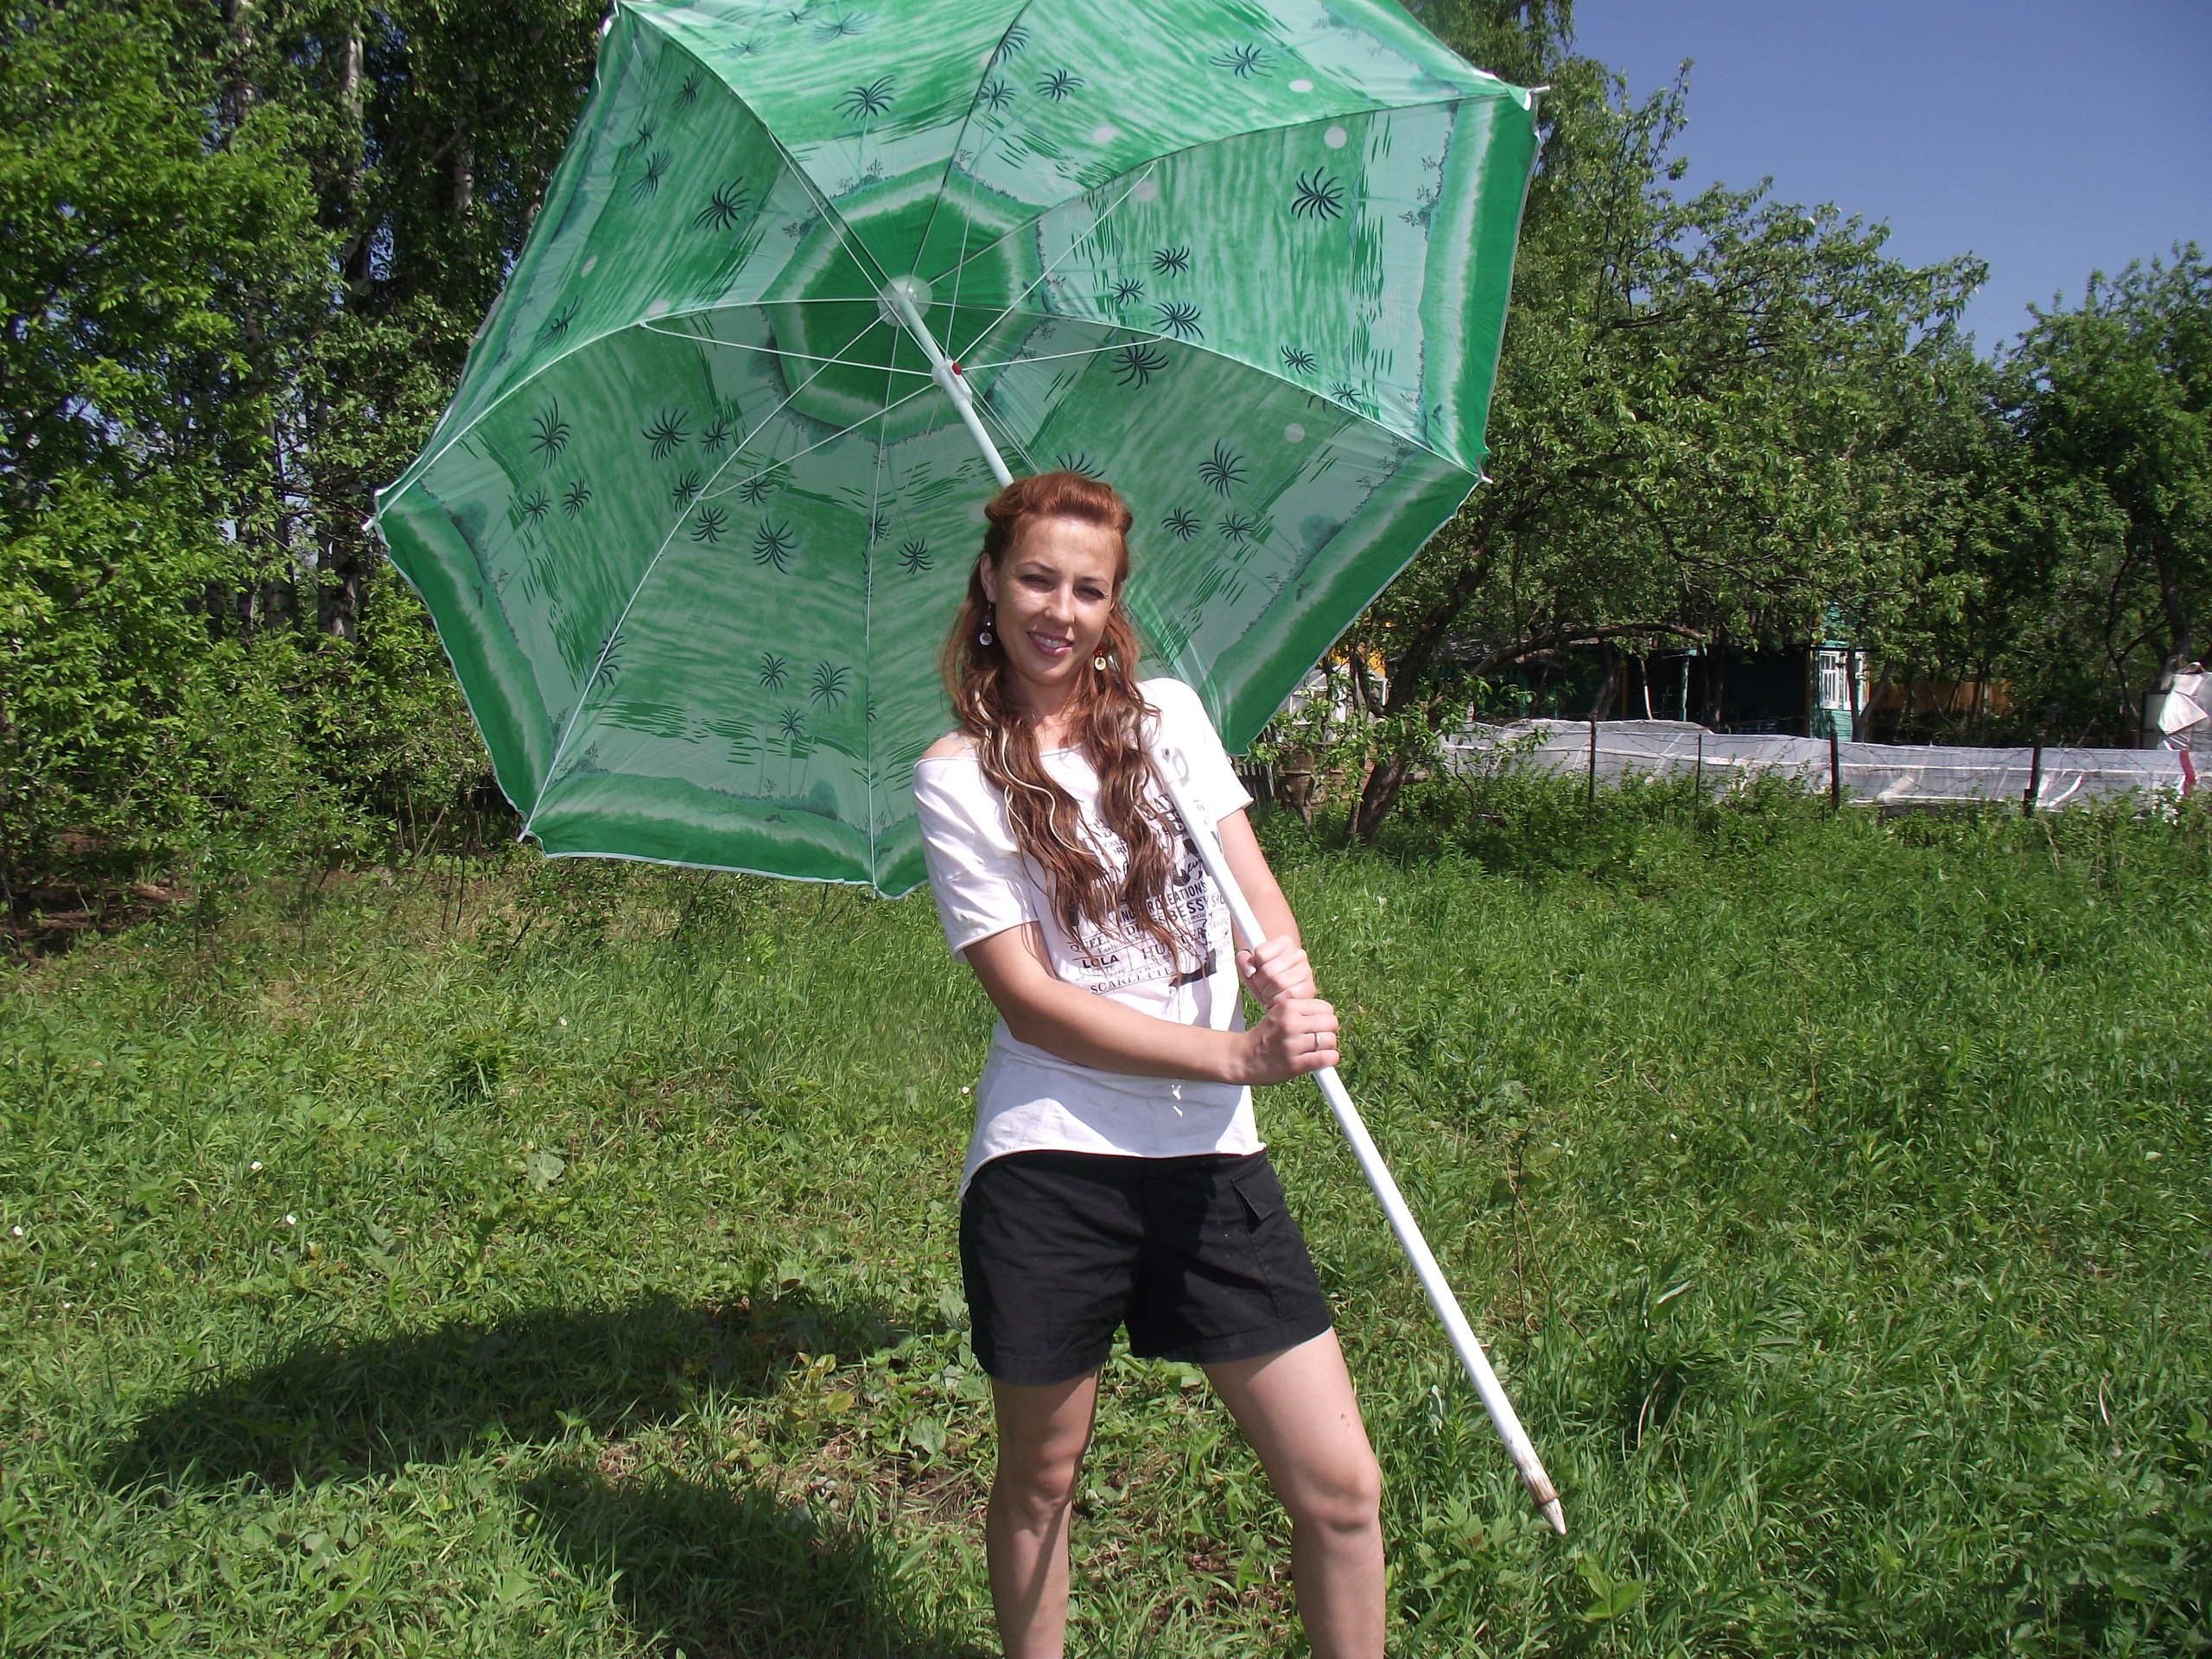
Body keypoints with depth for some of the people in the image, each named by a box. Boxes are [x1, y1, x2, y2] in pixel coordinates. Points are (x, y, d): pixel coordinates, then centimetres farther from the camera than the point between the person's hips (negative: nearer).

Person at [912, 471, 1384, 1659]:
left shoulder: (1167, 715, 9)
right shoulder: (958, 776, -3)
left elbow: (1257, 891, 3)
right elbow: (1029, 998, -9)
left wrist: (1287, 973, -22)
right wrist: (1236, 1055, -18)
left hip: (1210, 1159, 3)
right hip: (1051, 1164, -2)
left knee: (1341, 1486, 2)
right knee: (1041, 1479, 15)